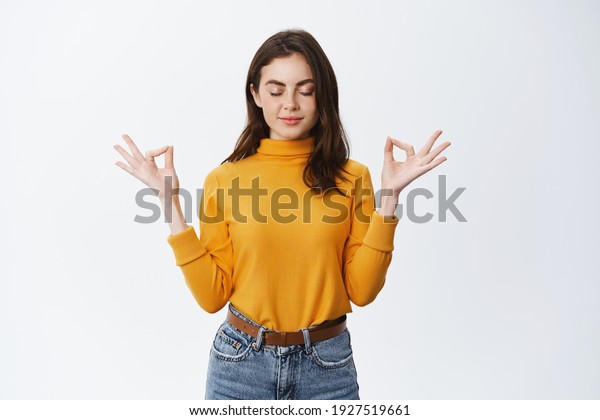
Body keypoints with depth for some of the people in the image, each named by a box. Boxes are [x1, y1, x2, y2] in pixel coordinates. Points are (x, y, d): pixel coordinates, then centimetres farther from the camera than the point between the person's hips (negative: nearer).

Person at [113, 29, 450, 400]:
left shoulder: (351, 178, -4)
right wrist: (171, 202, -11)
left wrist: (391, 195, -14)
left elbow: (362, 290, -7)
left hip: (327, 366, 1)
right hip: (241, 360, 0)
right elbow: (212, 295, -6)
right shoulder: (224, 180, -4)